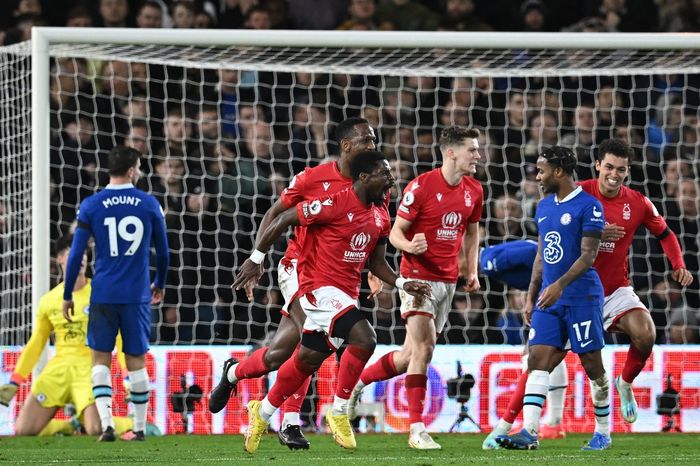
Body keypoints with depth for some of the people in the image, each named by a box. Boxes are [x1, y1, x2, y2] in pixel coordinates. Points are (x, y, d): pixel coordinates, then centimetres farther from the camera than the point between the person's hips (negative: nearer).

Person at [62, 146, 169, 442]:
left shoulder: (91, 206, -2)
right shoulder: (149, 204, 1)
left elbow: (76, 254, -3)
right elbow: (162, 251, 10)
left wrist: (67, 295, 6)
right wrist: (159, 284, 28)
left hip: (103, 295, -1)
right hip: (137, 295, 1)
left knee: (101, 359, 6)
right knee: (136, 362, 9)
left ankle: (106, 423, -8)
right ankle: (139, 427, 12)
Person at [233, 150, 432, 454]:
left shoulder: (381, 216, 8)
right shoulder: (335, 204, -17)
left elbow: (376, 263, 17)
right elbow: (283, 220, -11)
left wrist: (402, 283, 0)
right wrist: (256, 259, -8)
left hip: (346, 292, 8)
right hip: (321, 287, -8)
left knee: (308, 359, 16)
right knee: (364, 340, -24)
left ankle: (263, 413, 33)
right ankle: (339, 412, -11)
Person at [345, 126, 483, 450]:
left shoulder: (474, 191, 6)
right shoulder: (421, 187, -12)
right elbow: (395, 231, -8)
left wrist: (471, 271, 10)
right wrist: (408, 245, -30)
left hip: (448, 280, 6)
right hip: (418, 275, -6)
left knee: (412, 354, 8)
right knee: (424, 348, -16)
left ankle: (357, 382, 31)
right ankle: (417, 429, -13)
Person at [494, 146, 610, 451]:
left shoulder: (588, 206, -9)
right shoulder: (544, 207, 15)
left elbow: (588, 255, -15)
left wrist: (560, 285, -26)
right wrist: (531, 297, 16)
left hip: (582, 297, -7)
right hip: (549, 298, 7)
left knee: (591, 363, 0)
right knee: (538, 360, -5)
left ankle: (603, 432, 13)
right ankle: (529, 432, -12)